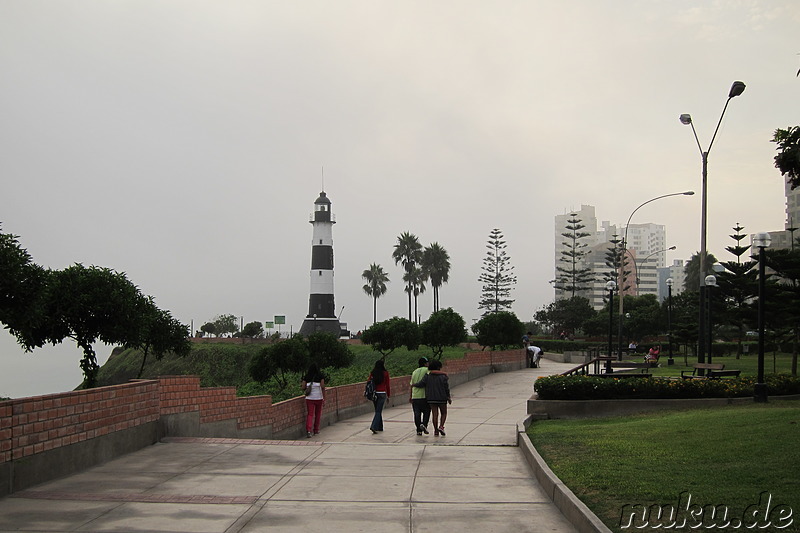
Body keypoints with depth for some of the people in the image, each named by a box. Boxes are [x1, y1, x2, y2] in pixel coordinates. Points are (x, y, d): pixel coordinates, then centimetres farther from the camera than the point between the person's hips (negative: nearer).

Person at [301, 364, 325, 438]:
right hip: (319, 398, -1)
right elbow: (322, 387, -9)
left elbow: (303, 388, -1)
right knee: (318, 414, 15)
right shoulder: (320, 376, -2)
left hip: (309, 398, 1)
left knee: (310, 414, 2)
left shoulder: (306, 376, 2)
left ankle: (308, 430, -17)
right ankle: (316, 430, 25)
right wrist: (324, 399, -6)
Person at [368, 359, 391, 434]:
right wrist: (388, 395, 8)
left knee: (378, 410, 17)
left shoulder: (372, 373, 1)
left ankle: (380, 427, 24)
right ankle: (373, 426, -18)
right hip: (382, 393, -4)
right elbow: (388, 385, -2)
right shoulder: (385, 373, -7)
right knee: (379, 411, -3)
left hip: (374, 394, 4)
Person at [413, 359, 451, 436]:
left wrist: (414, 384, 14)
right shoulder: (443, 376, -3)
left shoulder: (427, 375, 0)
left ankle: (436, 431, 4)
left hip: (431, 398, 2)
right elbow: (447, 388, -4)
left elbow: (421, 384, -6)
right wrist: (448, 398, 5)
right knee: (444, 413, 13)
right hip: (442, 398, -2)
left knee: (435, 414, 6)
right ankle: (441, 426, -8)